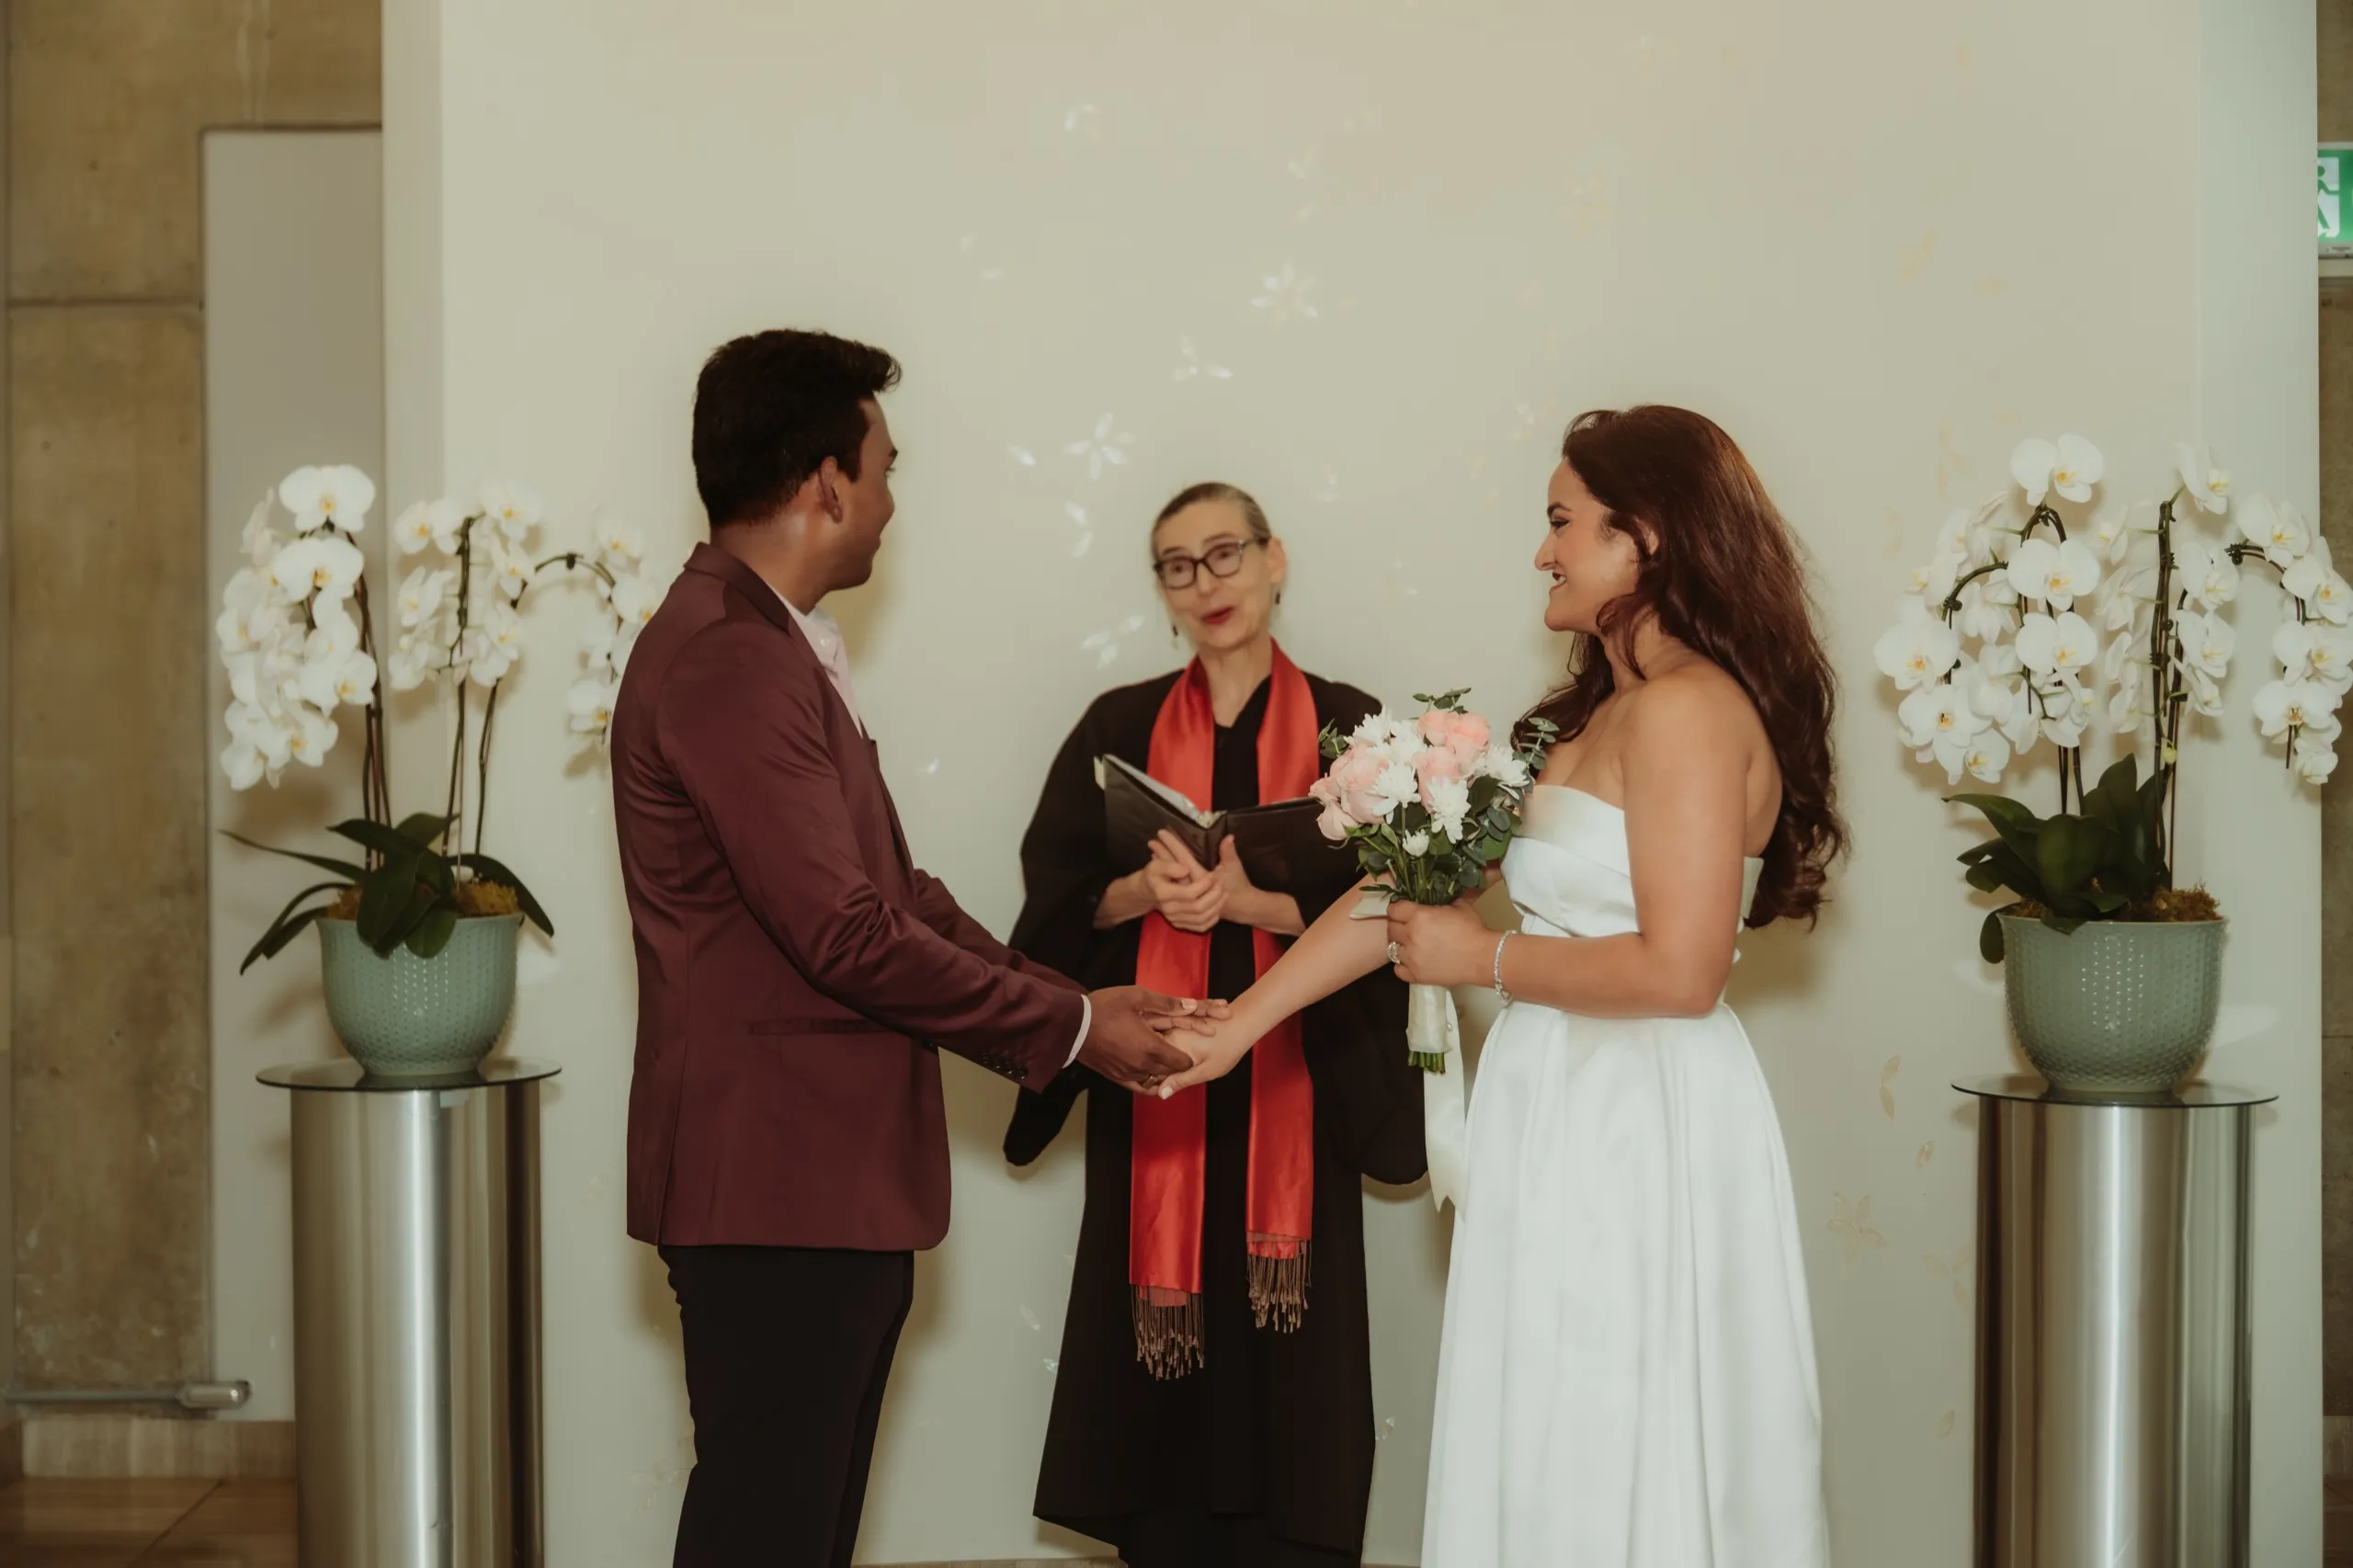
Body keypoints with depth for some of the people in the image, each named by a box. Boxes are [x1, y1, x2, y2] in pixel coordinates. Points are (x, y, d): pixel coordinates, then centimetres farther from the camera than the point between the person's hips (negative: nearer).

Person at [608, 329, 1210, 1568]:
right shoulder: (724, 658, -18)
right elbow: (847, 933, -21)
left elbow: (892, 888, 17)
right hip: (774, 1184, -10)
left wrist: (1072, 1017, 7)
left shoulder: (772, 646, 16)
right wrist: (1068, 1027, -10)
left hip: (832, 1181, 10)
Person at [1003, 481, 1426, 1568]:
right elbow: (1055, 895, 5)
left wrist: (1247, 897, -17)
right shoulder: (1119, 728, 10)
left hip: (1292, 1091, -1)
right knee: (1155, 1362, -1)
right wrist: (1143, 893, -15)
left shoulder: (1346, 726, 4)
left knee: (1290, 1377, -3)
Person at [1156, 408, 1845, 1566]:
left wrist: (1486, 959, -9)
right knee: (1558, 1470, 12)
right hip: (1571, 1122, 9)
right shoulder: (1600, 713, 15)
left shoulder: (1686, 710, -13)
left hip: (1638, 1133, -9)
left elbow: (1680, 969, -21)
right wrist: (1236, 1026, 12)